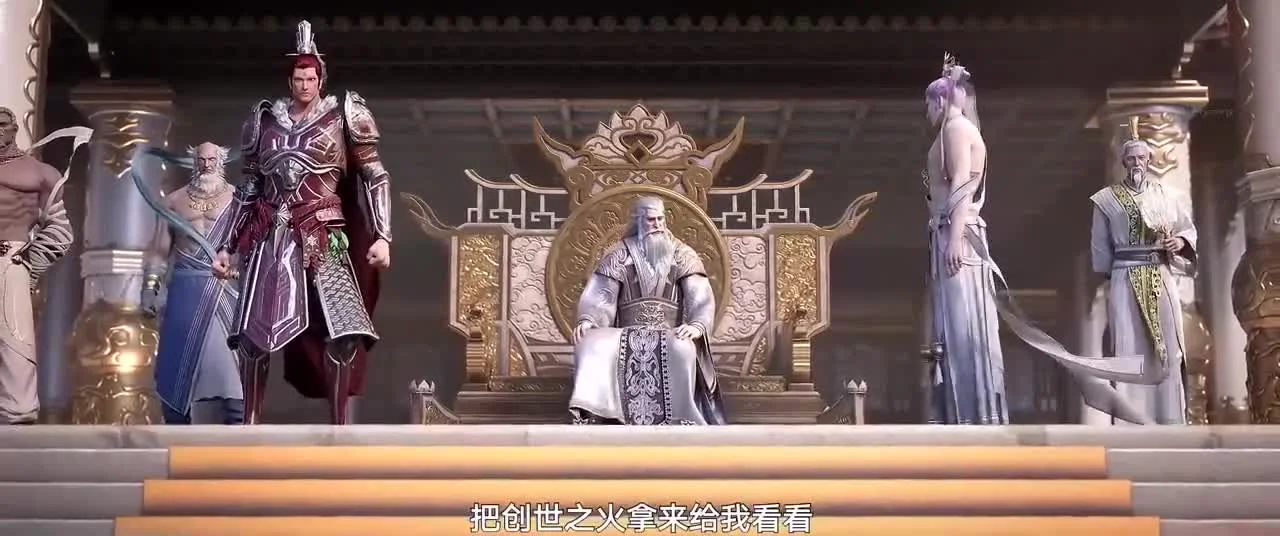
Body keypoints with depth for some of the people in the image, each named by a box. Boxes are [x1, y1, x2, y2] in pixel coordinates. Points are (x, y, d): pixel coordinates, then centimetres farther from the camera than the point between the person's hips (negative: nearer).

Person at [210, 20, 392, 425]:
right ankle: (250, 424, 9)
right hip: (270, 237, 3)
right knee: (252, 333, -2)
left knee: (341, 332, -13)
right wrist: (227, 247, 14)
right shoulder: (266, 119, 11)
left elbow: (375, 178, 1)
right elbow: (248, 187, 17)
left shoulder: (341, 115, 3)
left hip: (323, 238, -3)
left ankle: (338, 429, -4)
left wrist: (381, 235, -10)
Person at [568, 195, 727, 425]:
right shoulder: (619, 254, 11)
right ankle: (586, 414, -38)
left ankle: (682, 423, -35)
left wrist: (697, 325, -23)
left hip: (670, 335, -1)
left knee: (683, 350, -37)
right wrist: (587, 320, -18)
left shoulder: (682, 254, 10)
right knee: (591, 344, -29)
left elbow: (700, 295, -2)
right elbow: (600, 292, 3)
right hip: (627, 335, 1)